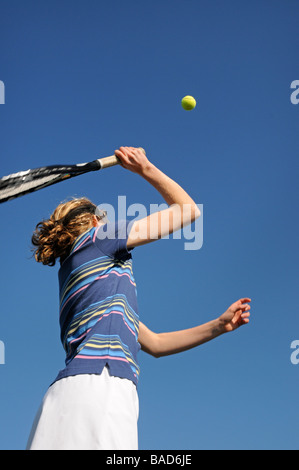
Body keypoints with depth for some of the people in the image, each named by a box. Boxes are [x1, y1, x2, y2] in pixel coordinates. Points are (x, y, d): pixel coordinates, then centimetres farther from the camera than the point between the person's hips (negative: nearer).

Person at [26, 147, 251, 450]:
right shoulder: (95, 238, 11)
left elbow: (155, 344, 34)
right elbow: (189, 209, 16)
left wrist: (219, 326, 31)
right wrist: (146, 169, 30)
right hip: (95, 388, -9)